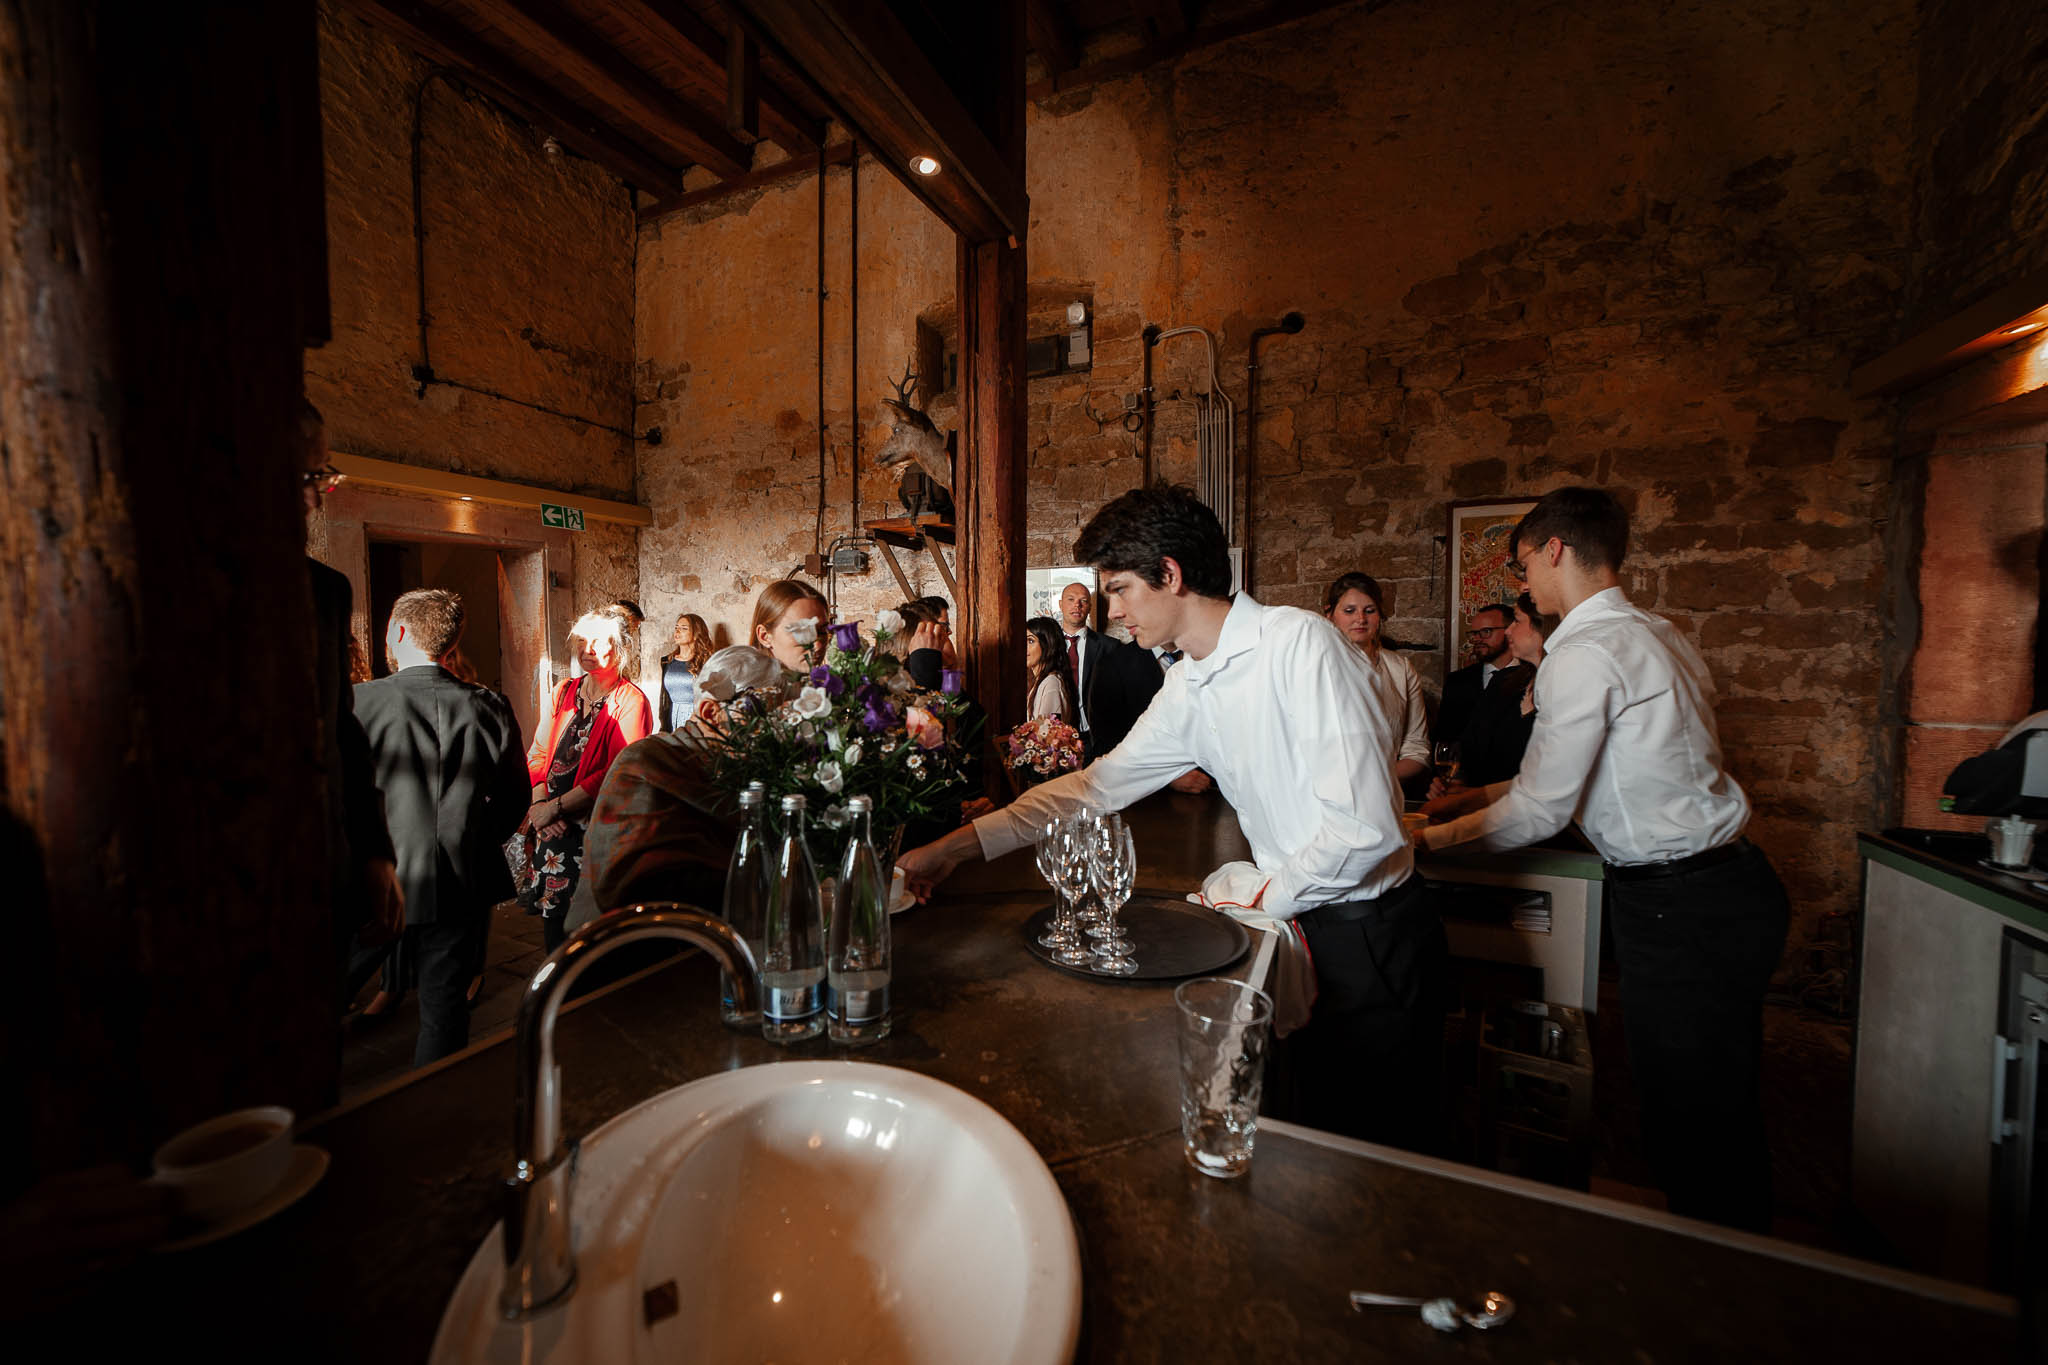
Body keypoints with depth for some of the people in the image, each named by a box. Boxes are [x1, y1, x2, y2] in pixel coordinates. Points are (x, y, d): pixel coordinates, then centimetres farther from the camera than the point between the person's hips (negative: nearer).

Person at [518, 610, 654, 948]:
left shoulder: (630, 701, -10)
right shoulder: (564, 692, 10)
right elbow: (538, 753, 9)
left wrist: (554, 807, -14)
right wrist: (540, 803, -6)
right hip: (552, 830, 5)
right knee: (552, 921, 12)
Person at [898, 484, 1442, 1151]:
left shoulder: (1299, 641, -21)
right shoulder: (1187, 686, 1)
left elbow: (1363, 826, -25)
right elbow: (1099, 784, 6)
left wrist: (1267, 898, -9)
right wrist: (954, 847, 5)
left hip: (1371, 937, -6)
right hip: (1299, 926, 6)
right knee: (1296, 1142, 19)